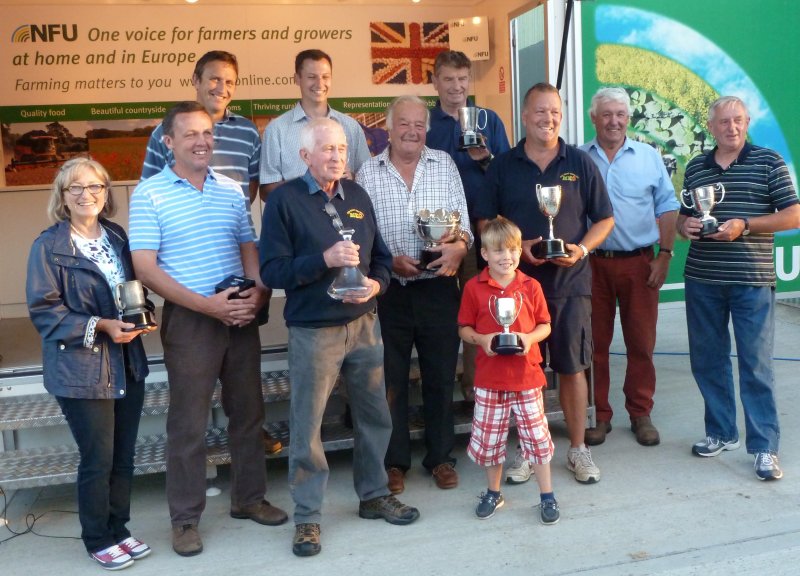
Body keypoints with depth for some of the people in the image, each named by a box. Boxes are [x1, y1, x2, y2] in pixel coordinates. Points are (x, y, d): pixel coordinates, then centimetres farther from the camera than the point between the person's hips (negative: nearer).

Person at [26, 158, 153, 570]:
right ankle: (98, 540, 22)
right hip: (80, 369, -5)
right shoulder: (48, 246, -9)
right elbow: (43, 310, -12)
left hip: (127, 364, 6)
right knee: (97, 460, 3)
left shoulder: (117, 236, 9)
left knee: (123, 456, 13)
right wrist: (100, 326, -20)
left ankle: (118, 529, 30)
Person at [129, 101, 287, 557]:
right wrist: (207, 304, -18)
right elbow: (146, 267, -11)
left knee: (248, 410, 13)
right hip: (190, 317, -4)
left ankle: (249, 498, 30)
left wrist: (259, 290, -9)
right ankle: (186, 518, 17)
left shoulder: (232, 190, 8)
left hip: (241, 314, 5)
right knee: (189, 421, 3)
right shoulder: (150, 194, -5)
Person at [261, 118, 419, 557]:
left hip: (364, 324, 6)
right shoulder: (284, 200, -8)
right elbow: (272, 270, -14)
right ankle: (307, 517, 17)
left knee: (375, 414, 15)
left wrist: (375, 284, -9)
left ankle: (374, 496, 33)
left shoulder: (357, 195, 9)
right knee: (306, 426, 2)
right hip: (312, 331, -5)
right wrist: (325, 260, -25)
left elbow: (381, 255, 12)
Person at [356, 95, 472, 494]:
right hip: (389, 290, -1)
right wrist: (390, 260, -16)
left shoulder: (445, 164, 8)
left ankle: (440, 457, 25)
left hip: (438, 286, 1)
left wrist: (459, 246, -17)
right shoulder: (368, 173, 2)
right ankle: (394, 462, 22)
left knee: (441, 375, 9)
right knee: (390, 379, 8)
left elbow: (462, 220, 4)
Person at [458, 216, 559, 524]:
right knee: (489, 438, 12)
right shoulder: (474, 288, -3)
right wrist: (482, 339, -16)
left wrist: (530, 338, -15)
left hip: (527, 375, 0)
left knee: (537, 435, 7)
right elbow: (464, 328, 3)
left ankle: (547, 496, 22)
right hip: (490, 378, 0)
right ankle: (493, 493, 32)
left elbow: (545, 325, 5)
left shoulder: (530, 286, -1)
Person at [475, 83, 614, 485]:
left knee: (572, 367, 6)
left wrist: (581, 249, -11)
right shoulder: (503, 166, 5)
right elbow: (485, 222, 6)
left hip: (570, 282, 0)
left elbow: (604, 219, 7)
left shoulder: (580, 163, 4)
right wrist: (517, 247, -11)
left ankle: (578, 449, 21)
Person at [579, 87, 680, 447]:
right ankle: (598, 416, 17)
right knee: (594, 343, 5)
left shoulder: (648, 157, 7)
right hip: (592, 264, 0)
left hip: (639, 264, 1)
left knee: (641, 343, 6)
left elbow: (667, 207, 6)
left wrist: (664, 255, -2)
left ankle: (641, 414, 20)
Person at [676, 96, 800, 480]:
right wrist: (685, 226, -3)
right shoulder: (695, 168, 12)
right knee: (707, 361, 10)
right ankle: (721, 432, 25)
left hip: (752, 280, -4)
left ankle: (764, 447, 6)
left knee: (756, 365, -2)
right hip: (701, 279, 4)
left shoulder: (769, 163, 1)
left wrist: (744, 226, -16)